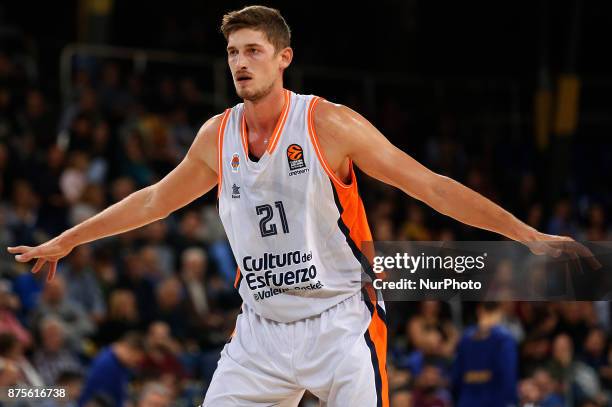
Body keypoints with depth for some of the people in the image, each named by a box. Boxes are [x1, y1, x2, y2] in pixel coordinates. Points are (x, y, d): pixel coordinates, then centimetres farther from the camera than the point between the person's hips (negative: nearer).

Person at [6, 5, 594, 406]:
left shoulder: (330, 125, -9)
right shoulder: (217, 136, 5)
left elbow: (431, 186, -9)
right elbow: (156, 199, 22)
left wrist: (528, 235, -14)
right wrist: (65, 241, 27)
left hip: (339, 323, -4)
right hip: (260, 334, 4)